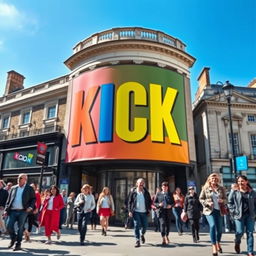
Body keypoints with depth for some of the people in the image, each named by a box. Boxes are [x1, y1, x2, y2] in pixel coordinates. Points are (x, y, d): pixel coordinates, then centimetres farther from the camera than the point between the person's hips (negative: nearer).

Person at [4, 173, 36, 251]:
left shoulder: (30, 189, 3)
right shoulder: (13, 188, 12)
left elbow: (33, 199, 2)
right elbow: (8, 200, 13)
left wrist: (30, 207, -13)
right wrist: (6, 210, 4)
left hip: (23, 211, -3)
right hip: (13, 211, 3)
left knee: (20, 228, 1)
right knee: (9, 226, -2)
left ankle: (18, 244, 17)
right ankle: (13, 238, 27)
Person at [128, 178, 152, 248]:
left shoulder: (146, 192, 5)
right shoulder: (133, 192, -1)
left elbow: (150, 201, 13)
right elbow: (130, 202, 2)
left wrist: (149, 209, 1)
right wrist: (130, 211, -6)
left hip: (144, 212, 2)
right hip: (136, 212, -2)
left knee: (145, 226, 6)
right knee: (137, 226, -6)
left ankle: (142, 235, 38)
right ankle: (137, 241, 5)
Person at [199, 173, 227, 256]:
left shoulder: (221, 188, 5)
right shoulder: (205, 188, -1)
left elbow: (225, 199, 10)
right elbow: (201, 199, 2)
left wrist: (222, 200, -12)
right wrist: (207, 202, -15)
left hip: (219, 210, 3)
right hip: (209, 210, -3)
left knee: (219, 229, 11)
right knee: (212, 226, -21)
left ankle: (218, 244, 38)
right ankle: (214, 247, -12)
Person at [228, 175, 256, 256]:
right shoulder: (234, 192, -1)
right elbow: (229, 202, 1)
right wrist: (233, 212, -7)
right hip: (239, 215, -2)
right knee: (240, 232, -5)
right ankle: (237, 243, 27)